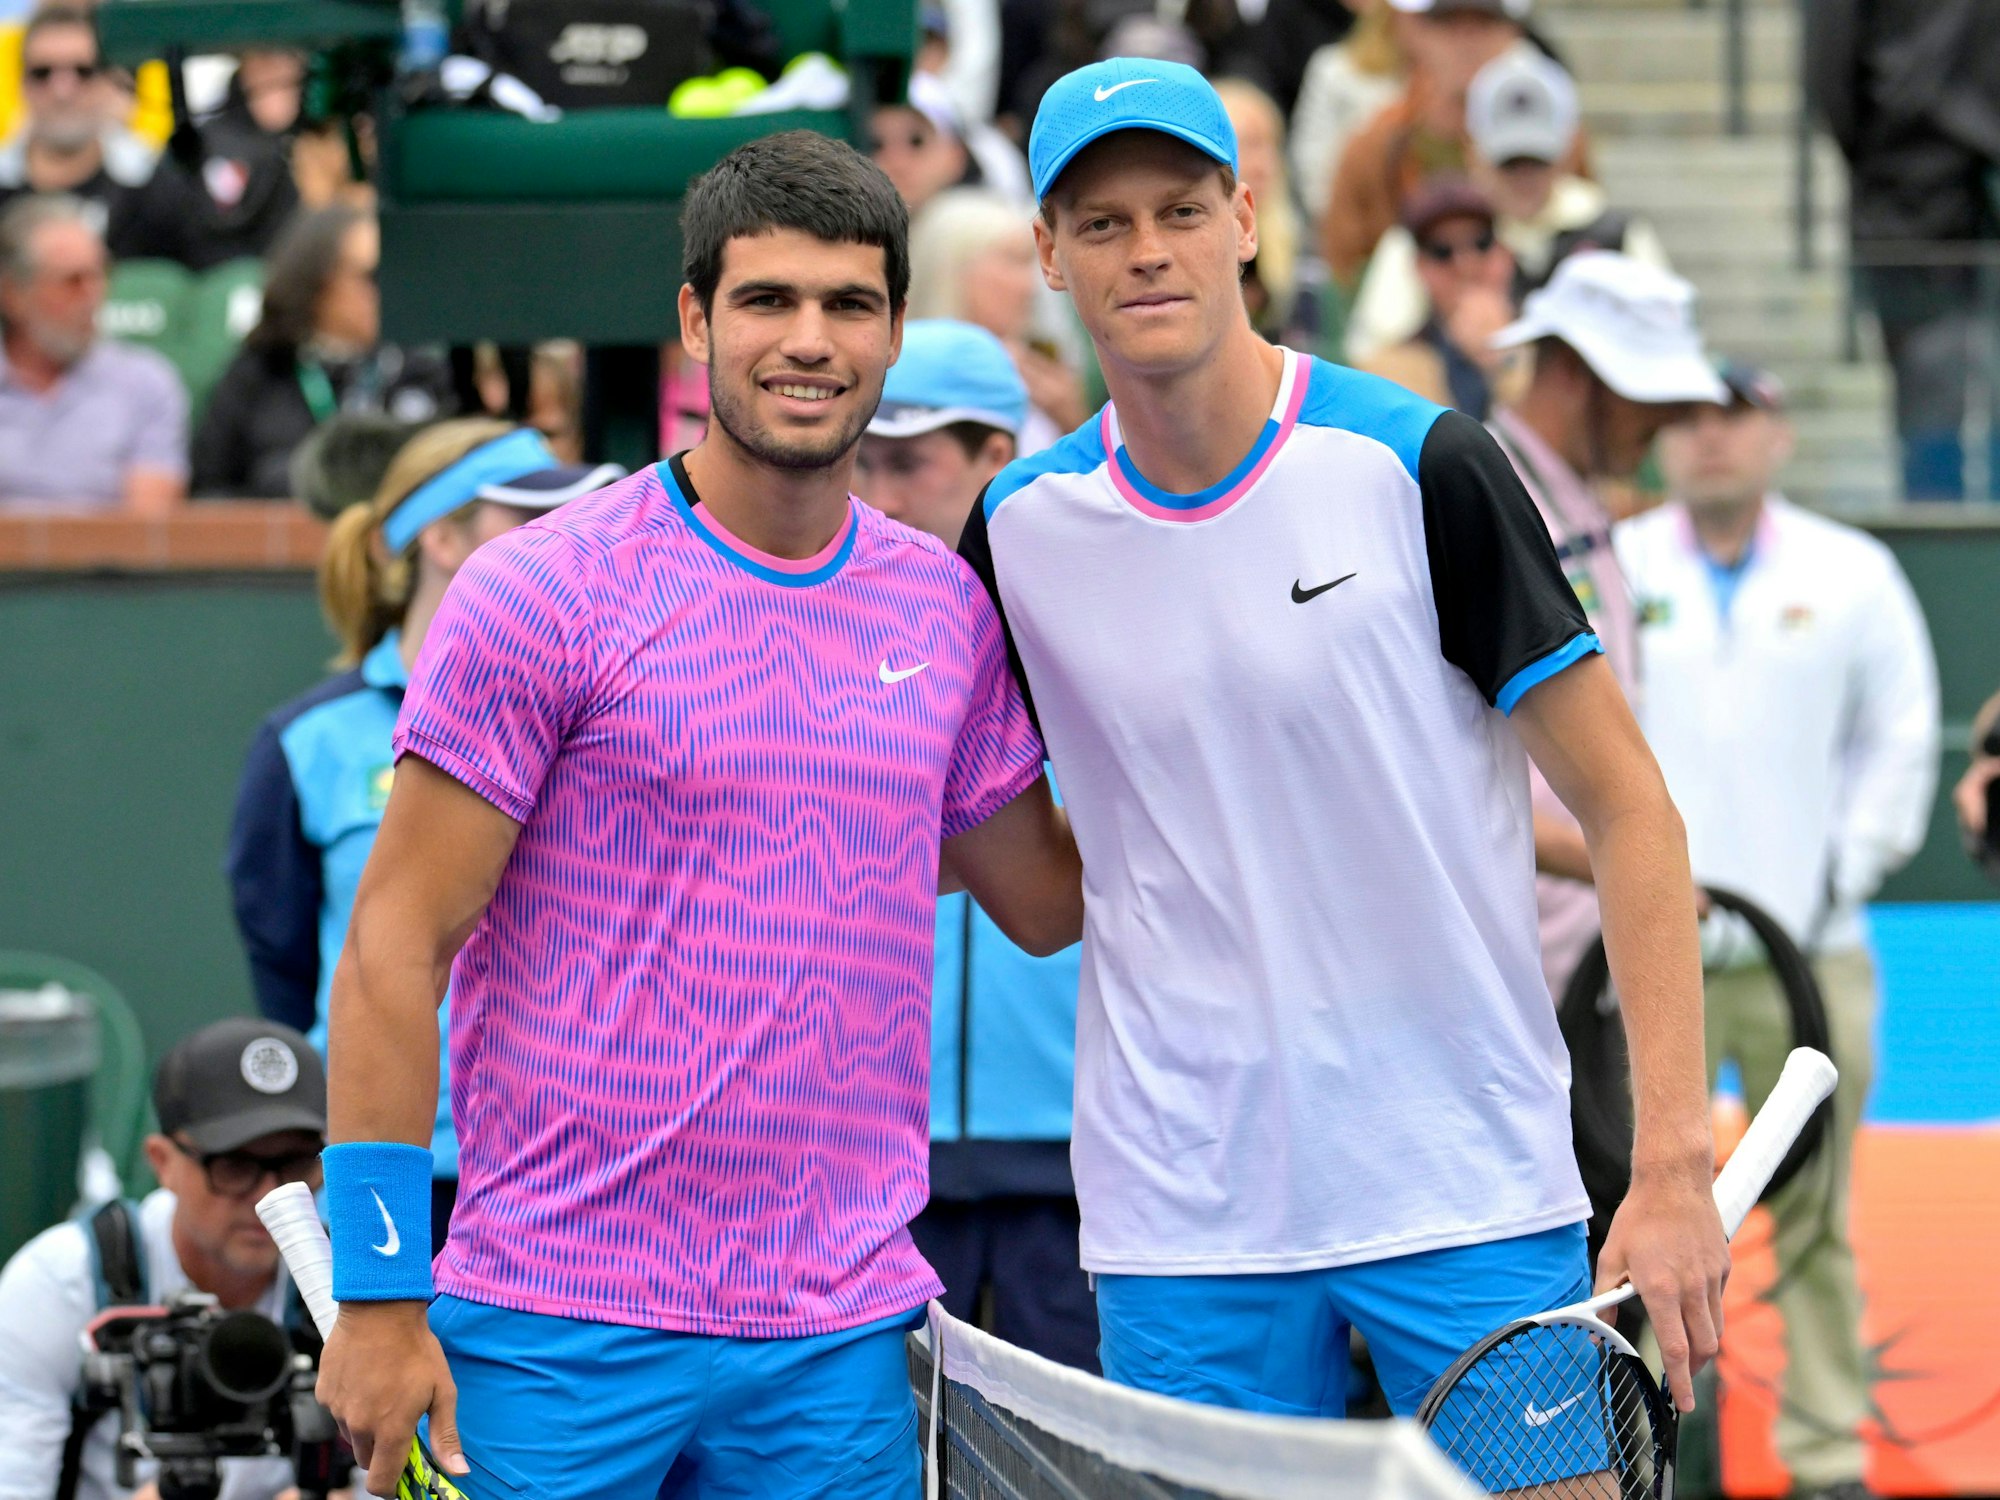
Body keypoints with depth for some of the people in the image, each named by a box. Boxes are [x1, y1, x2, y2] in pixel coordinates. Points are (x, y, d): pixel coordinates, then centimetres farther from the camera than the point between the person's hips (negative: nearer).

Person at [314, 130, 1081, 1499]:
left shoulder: (949, 609, 8)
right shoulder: (541, 592, -6)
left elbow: (1044, 897, 22)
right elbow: (394, 948, -6)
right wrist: (379, 1295, -11)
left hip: (841, 1340, 4)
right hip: (560, 1333, -4)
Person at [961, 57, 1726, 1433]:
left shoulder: (1417, 467, -7)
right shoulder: (1022, 529, 3)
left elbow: (1627, 807, -6)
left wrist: (1675, 1164, -12)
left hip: (1473, 1207, -3)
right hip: (1182, 1237, 3)